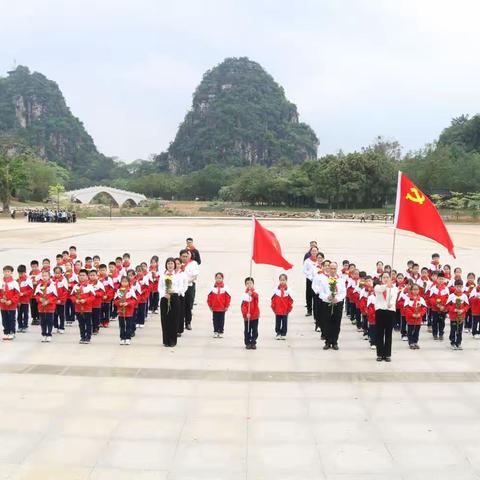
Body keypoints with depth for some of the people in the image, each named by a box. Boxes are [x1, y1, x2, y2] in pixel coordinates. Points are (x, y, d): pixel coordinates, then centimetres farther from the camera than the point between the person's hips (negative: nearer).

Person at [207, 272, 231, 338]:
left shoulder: (225, 288, -6)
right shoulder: (212, 288, -4)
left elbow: (228, 297, -3)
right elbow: (209, 297, 1)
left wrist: (226, 306, -3)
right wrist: (210, 306, 0)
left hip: (222, 308, -1)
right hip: (214, 308, 1)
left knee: (221, 320, 7)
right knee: (215, 320, 9)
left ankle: (221, 332, 16)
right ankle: (215, 332, 18)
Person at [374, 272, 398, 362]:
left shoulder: (394, 288, 8)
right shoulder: (378, 287, 7)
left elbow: (394, 297, -13)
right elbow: (380, 289, -20)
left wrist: (391, 303, -37)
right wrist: (387, 285, -42)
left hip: (390, 311, 0)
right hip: (380, 311, 0)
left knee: (388, 334, 5)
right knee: (380, 333, 3)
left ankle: (387, 354, 11)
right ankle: (380, 354, 10)